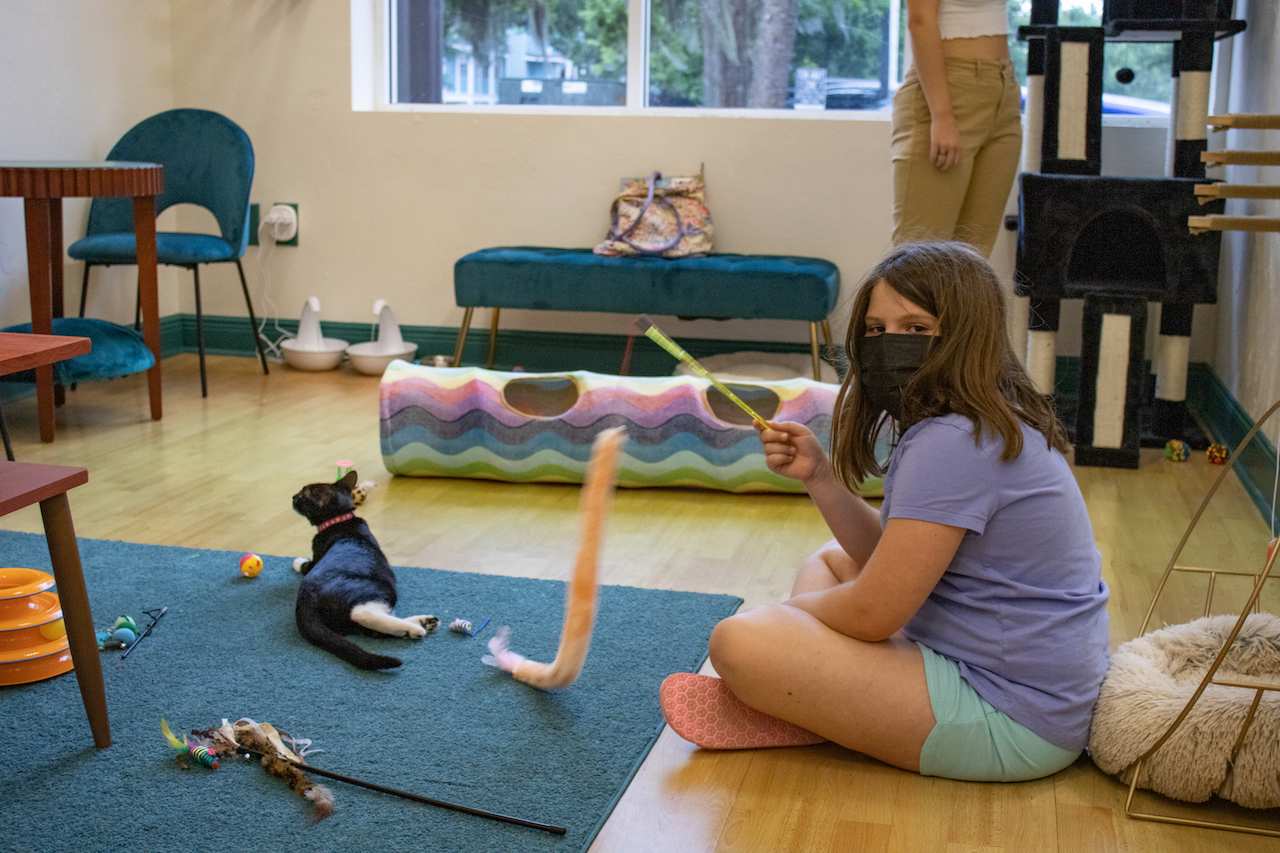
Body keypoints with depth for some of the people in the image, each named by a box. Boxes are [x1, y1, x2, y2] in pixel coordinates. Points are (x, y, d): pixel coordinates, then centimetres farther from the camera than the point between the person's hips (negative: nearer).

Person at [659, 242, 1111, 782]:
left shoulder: (954, 444, -23)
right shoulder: (988, 424, 10)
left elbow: (872, 614, -21)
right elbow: (890, 558, 14)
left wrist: (783, 610, -2)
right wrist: (819, 476, 2)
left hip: (1009, 722, -11)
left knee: (741, 643, -23)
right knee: (829, 559, 26)